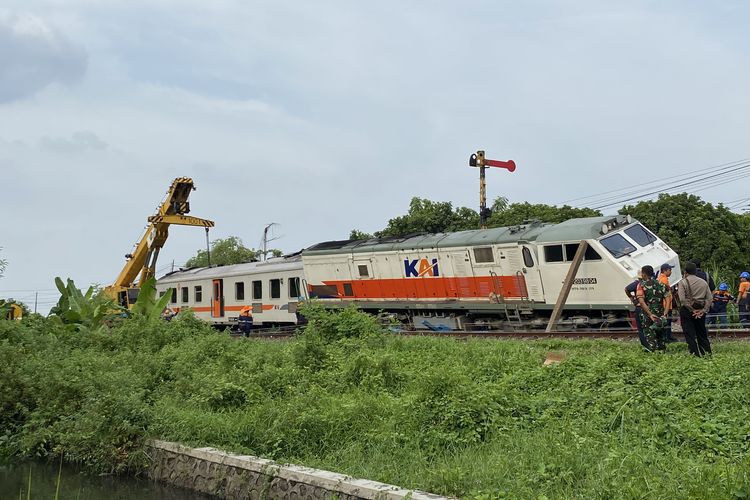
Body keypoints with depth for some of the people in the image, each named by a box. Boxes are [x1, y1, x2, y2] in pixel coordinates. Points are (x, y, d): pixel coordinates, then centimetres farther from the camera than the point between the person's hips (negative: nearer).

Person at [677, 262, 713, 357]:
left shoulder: (683, 282, -7)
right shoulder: (704, 282, 7)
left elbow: (682, 299, -15)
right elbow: (709, 298, 3)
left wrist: (692, 310, -11)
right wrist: (703, 310, -1)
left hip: (687, 310, -4)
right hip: (701, 311, 5)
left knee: (690, 334, 0)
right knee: (702, 333, 15)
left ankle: (695, 353, -3)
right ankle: (707, 352, 17)